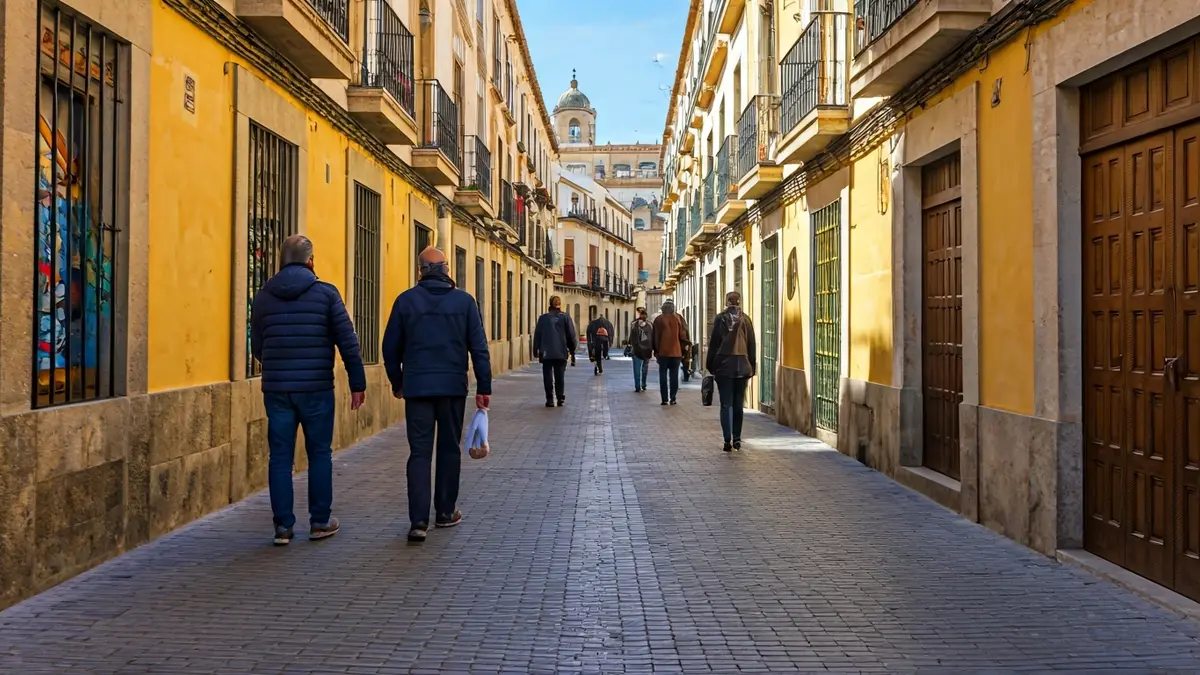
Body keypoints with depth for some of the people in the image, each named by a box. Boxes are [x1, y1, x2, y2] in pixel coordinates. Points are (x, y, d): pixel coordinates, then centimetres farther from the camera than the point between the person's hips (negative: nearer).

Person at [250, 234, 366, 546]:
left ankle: (283, 526, 9)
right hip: (316, 388, -2)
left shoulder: (263, 297, 5)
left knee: (280, 456, 7)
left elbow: (256, 347, 11)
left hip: (276, 389, 2)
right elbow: (347, 341, -6)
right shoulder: (325, 293, -3)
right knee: (319, 454, 10)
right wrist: (357, 383, 0)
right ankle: (320, 521, 15)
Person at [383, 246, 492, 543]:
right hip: (453, 387, 0)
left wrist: (397, 382, 17)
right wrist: (484, 388, 3)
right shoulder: (464, 301, 0)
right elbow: (479, 348, -1)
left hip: (417, 386, 0)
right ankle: (445, 512, 22)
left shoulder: (406, 300, 1)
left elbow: (391, 347, 4)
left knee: (419, 452, 2)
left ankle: (419, 521, -6)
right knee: (449, 449, 14)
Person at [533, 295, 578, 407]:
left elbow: (537, 335, 5)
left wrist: (536, 350, 12)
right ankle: (560, 399, 8)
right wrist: (572, 348, 14)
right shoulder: (565, 317, -1)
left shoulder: (543, 318, 1)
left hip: (546, 353, 0)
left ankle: (550, 400, 0)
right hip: (561, 352, 0)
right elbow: (572, 335, 1)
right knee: (559, 376, 9)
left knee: (548, 377, 4)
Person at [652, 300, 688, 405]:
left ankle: (665, 399, 0)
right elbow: (683, 336, 1)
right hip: (676, 352, 1)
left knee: (663, 375, 5)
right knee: (674, 375, 7)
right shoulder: (678, 318, 0)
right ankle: (673, 398, 4)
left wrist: (656, 351, 6)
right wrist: (683, 350, 11)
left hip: (662, 352, -1)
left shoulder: (659, 319, -1)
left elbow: (656, 337, 0)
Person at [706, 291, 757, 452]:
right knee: (738, 404, 12)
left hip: (723, 366, -2)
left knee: (726, 404, 0)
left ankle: (728, 440, -7)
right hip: (742, 365, 2)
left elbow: (714, 343, -1)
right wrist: (752, 367, 11)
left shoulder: (720, 319, -2)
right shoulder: (745, 319, 2)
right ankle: (737, 438, 16)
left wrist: (711, 366, 6)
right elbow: (752, 345, 5)